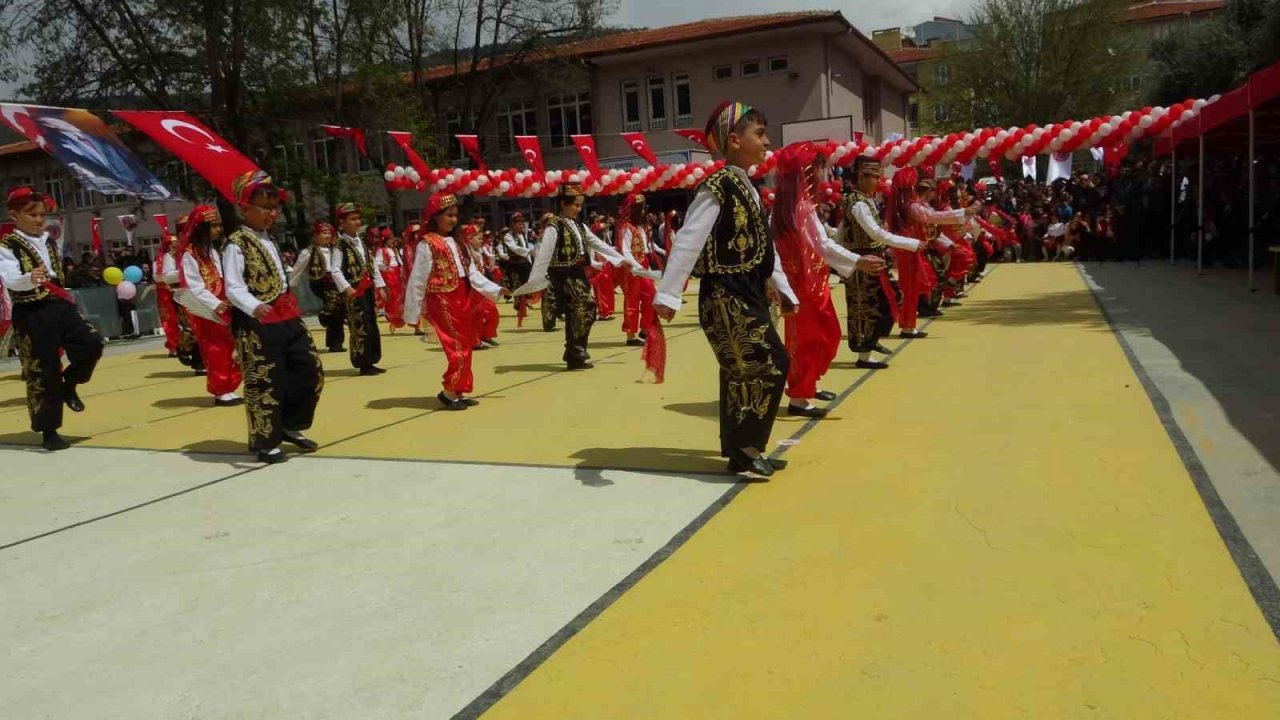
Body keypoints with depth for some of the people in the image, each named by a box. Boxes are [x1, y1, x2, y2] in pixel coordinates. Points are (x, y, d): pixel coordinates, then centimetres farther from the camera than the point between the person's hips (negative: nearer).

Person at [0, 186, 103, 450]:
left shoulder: (49, 241, 13)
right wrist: (29, 279, -45)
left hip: (59, 306, 6)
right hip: (31, 314, -6)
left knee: (91, 343, -13)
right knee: (43, 372, -3)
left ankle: (69, 384, 15)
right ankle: (48, 431, 7)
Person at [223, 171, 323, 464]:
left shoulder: (269, 240, 18)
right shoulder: (236, 245, -10)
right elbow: (234, 289, -21)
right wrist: (254, 307, -37)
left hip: (286, 318, 9)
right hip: (257, 324, -9)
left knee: (310, 371, 10)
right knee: (264, 382, -1)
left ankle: (290, 426, 26)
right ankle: (265, 443, 12)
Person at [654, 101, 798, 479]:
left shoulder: (748, 188, 15)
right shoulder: (717, 188, -15)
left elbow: (763, 244, 23)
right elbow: (688, 241, -23)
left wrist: (782, 288, 27)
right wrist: (667, 294, -29)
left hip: (749, 296, 9)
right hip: (726, 299, -9)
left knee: (742, 374, 13)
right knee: (768, 367, -9)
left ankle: (741, 449, 23)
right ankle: (745, 449, 3)